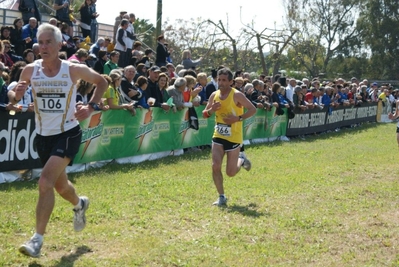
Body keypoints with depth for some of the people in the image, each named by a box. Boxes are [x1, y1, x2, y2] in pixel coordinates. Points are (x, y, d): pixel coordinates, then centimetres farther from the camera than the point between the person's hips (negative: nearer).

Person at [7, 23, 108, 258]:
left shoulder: (74, 70, -12)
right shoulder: (30, 71, -5)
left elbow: (102, 82, 5)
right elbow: (12, 97, 6)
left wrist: (92, 107, -7)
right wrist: (16, 95, -18)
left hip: (68, 134, -4)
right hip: (43, 136, 5)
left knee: (45, 182, -21)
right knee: (60, 184, 20)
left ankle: (38, 239, -13)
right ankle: (80, 204, 54)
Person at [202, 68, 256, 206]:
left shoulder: (237, 95, -14)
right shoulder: (214, 95, 2)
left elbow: (253, 109, -13)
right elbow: (204, 114, 10)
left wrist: (238, 118, -25)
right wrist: (211, 110, -13)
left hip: (234, 138, -4)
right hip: (218, 137, 4)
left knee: (230, 172, 1)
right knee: (215, 166, -10)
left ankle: (241, 160, 35)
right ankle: (221, 197, 5)